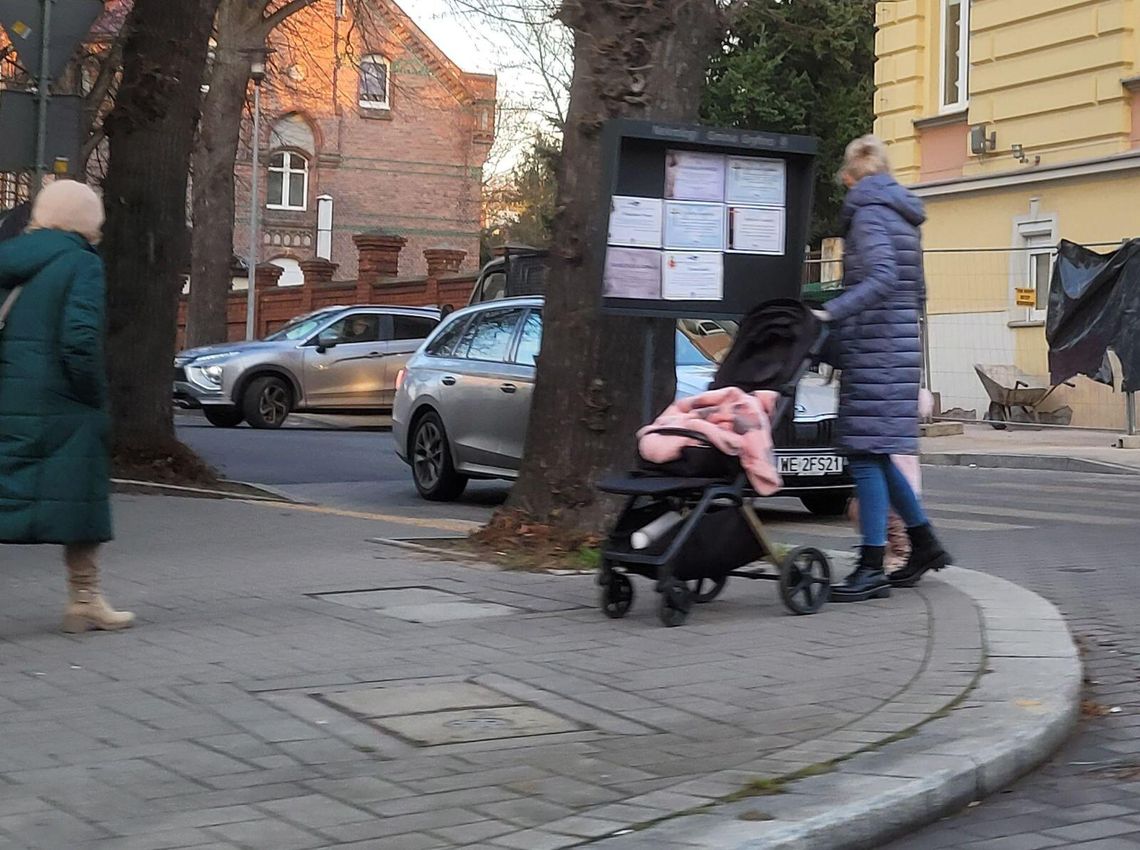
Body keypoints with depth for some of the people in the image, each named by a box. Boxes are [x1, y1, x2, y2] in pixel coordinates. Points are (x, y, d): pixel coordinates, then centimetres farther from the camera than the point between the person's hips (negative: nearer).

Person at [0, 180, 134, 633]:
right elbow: (81, 337, -19)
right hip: (61, 405, -6)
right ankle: (84, 598, 17)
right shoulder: (81, 263, -9)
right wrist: (95, 395, -8)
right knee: (77, 495, 7)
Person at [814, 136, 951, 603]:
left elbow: (882, 278, -23)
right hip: (901, 343, 9)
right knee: (874, 453, 15)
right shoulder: (902, 215, 19)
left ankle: (872, 568, -7)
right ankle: (924, 542, 22)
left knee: (866, 453, -7)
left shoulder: (868, 213, -8)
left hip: (874, 348, -9)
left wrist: (832, 312, -25)